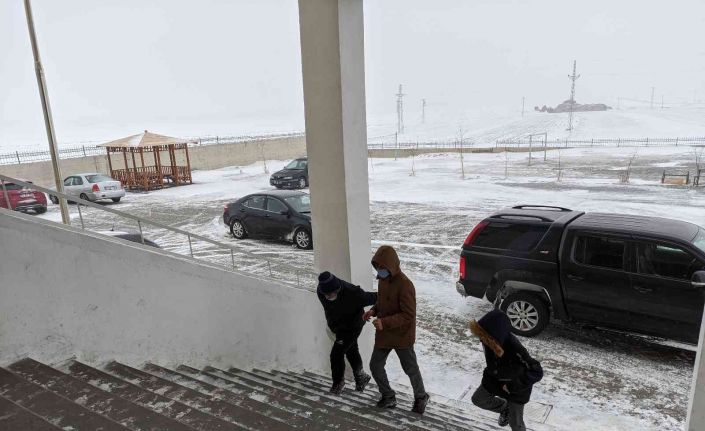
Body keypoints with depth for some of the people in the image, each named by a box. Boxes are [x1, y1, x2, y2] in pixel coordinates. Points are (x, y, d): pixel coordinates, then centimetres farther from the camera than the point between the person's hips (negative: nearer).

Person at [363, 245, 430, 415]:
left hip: (402, 335, -7)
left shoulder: (404, 285, -27)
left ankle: (421, 397, 39)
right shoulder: (383, 279, -1)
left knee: (410, 369, 13)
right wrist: (373, 310, -4)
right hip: (383, 334, 7)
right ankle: (388, 396, 33)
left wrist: (385, 322, -32)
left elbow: (409, 315, -26)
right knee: (375, 365, 12)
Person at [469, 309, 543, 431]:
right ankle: (504, 408, 41)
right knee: (478, 399, 18)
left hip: (516, 386, -5)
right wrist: (489, 373, 7)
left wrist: (512, 386, -29)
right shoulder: (487, 340, -26)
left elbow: (537, 372, -36)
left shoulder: (515, 350, -44)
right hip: (494, 379, 5)